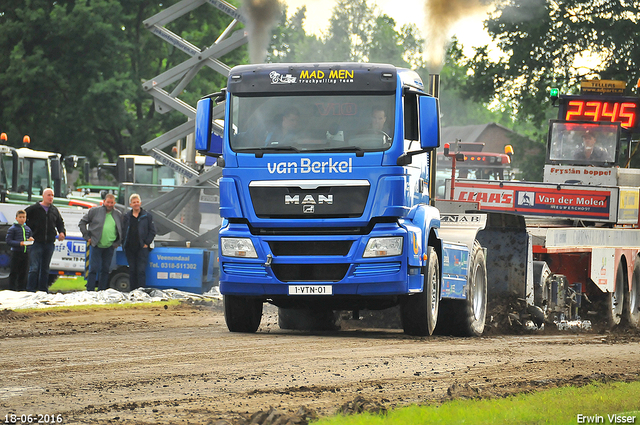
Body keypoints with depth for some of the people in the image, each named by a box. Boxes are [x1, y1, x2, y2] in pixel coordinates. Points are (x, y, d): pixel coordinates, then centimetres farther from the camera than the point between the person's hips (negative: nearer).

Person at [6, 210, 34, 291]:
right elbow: (9, 241, -9)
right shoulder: (12, 229, -4)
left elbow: (30, 239, 23)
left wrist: (31, 240, -2)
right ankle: (12, 287, 2)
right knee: (14, 272, -3)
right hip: (16, 253, -5)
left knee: (23, 272, 8)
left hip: (25, 253, 5)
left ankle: (21, 287, 15)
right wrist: (19, 243, -21)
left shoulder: (28, 229, 14)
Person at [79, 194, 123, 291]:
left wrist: (117, 242, 11)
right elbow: (82, 223, 6)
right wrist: (87, 237, -1)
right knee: (93, 269, -7)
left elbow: (122, 230, 22)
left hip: (109, 247, 3)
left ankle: (102, 291, 13)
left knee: (105, 270, 7)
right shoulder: (95, 211, 2)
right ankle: (90, 290, -4)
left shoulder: (118, 215, 11)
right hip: (96, 246, -3)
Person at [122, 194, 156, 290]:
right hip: (130, 249, 3)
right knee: (132, 271, 6)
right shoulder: (126, 217, 12)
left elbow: (152, 231, 2)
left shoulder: (147, 216, 3)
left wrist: (146, 243, -6)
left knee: (141, 271, -9)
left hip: (142, 248, -3)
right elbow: (122, 231, 15)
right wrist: (124, 244, 3)